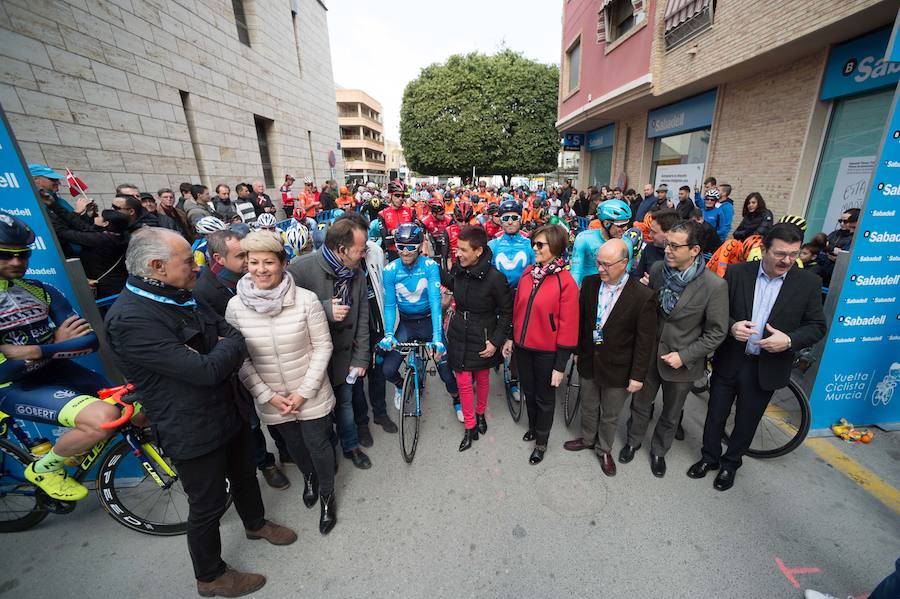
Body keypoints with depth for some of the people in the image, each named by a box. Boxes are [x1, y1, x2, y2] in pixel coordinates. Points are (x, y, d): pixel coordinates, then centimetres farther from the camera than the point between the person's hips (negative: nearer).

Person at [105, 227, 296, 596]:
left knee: (244, 474, 27)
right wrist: (227, 347, -12)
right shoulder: (130, 319, -26)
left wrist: (226, 346, -19)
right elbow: (207, 370, -31)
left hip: (229, 410, 8)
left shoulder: (182, 297, 3)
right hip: (194, 430, -8)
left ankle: (255, 523, 54)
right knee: (208, 505, 14)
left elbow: (235, 335, 2)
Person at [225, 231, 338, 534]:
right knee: (293, 444, 25)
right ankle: (309, 477, 58)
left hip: (311, 395, -2)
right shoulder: (235, 307, -12)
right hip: (271, 399, 3)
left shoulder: (306, 300, -20)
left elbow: (322, 346, -13)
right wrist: (268, 396, -9)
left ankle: (326, 495, 42)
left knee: (318, 445, 13)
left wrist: (304, 392, -15)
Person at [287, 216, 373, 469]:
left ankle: (350, 446, 47)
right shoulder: (300, 268, -23)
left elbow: (362, 319, -2)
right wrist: (325, 310, -30)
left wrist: (360, 358, -1)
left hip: (344, 356, 4)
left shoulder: (357, 273, -7)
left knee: (345, 403, 22)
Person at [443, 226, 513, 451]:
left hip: (482, 336, -3)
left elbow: (507, 312, -10)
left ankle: (480, 413, 46)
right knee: (463, 381, 7)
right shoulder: (458, 267, -7)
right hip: (459, 333, 4)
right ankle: (470, 427, 27)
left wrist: (496, 341, -13)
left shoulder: (495, 278, -21)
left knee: (482, 378, 19)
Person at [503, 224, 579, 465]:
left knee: (545, 397, 16)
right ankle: (533, 426, 50)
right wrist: (511, 337, 10)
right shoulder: (528, 273, -2)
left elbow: (568, 326, -15)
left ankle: (541, 441, 39)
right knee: (528, 391, 23)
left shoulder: (566, 282, -17)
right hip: (523, 346, 5)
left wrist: (560, 366, -13)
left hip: (547, 351, -4)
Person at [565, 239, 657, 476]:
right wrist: (577, 350, 9)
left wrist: (638, 376, -11)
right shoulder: (590, 283, -8)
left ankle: (604, 449, 43)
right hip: (589, 361, 3)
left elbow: (645, 340, -14)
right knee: (588, 407, 24)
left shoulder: (643, 296, -20)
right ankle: (587, 439, 49)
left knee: (610, 415, 19)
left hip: (617, 368, -3)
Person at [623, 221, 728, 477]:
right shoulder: (657, 269, -11)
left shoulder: (715, 286, -21)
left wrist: (685, 356, -17)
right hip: (649, 353, 2)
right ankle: (633, 441, 46)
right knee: (640, 404, 21)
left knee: (670, 415, 21)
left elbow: (716, 333, -12)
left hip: (681, 362, -2)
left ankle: (659, 451, 46)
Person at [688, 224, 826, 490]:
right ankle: (709, 457, 37)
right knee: (716, 415, 14)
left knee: (746, 422, 17)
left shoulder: (808, 283, -5)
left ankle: (730, 463, 40)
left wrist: (789, 340, -20)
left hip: (766, 368, 1)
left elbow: (817, 326, -1)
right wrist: (731, 326, -22)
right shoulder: (737, 273, -7)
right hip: (728, 362, 0)